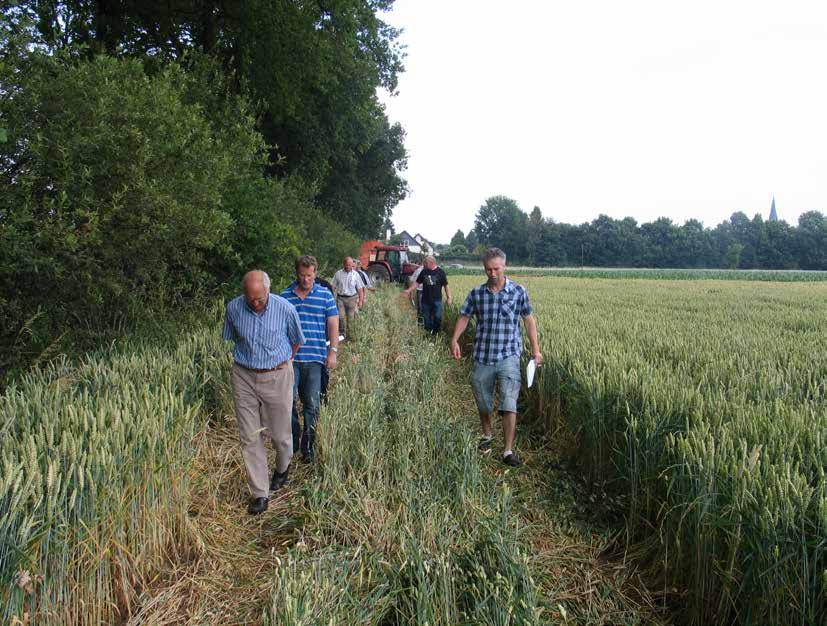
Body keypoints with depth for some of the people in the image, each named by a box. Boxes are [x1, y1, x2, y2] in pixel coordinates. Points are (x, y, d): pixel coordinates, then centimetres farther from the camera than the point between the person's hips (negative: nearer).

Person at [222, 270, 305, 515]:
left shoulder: (285, 309, -13)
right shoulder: (233, 308, -8)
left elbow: (296, 341, 5)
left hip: (277, 377, -2)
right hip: (244, 377, 2)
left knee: (280, 433, 9)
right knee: (250, 438, 3)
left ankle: (283, 468, 43)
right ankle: (260, 493, 15)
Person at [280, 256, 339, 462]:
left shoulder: (325, 295, 5)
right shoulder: (285, 296, 7)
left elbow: (333, 325, 4)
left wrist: (333, 352, -4)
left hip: (315, 358, -1)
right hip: (290, 357, 1)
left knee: (312, 404, 3)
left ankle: (308, 445, 17)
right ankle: (294, 435, 19)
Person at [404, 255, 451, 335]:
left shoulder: (440, 272, -5)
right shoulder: (424, 272, 4)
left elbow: (446, 285, -2)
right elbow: (417, 283, 10)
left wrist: (448, 297, -4)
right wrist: (409, 290, 2)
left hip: (437, 300, -3)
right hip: (426, 300, 3)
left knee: (438, 318, -8)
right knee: (427, 319, 9)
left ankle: (436, 333, 7)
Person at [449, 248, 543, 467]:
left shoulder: (518, 291, -2)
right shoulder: (477, 293, 1)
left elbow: (529, 319, 5)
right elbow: (464, 316, 8)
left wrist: (535, 349, 4)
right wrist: (454, 340, -7)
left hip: (508, 356, -2)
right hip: (482, 356, 2)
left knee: (509, 404, -9)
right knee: (483, 402, 15)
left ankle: (508, 451, 0)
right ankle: (487, 436, 40)